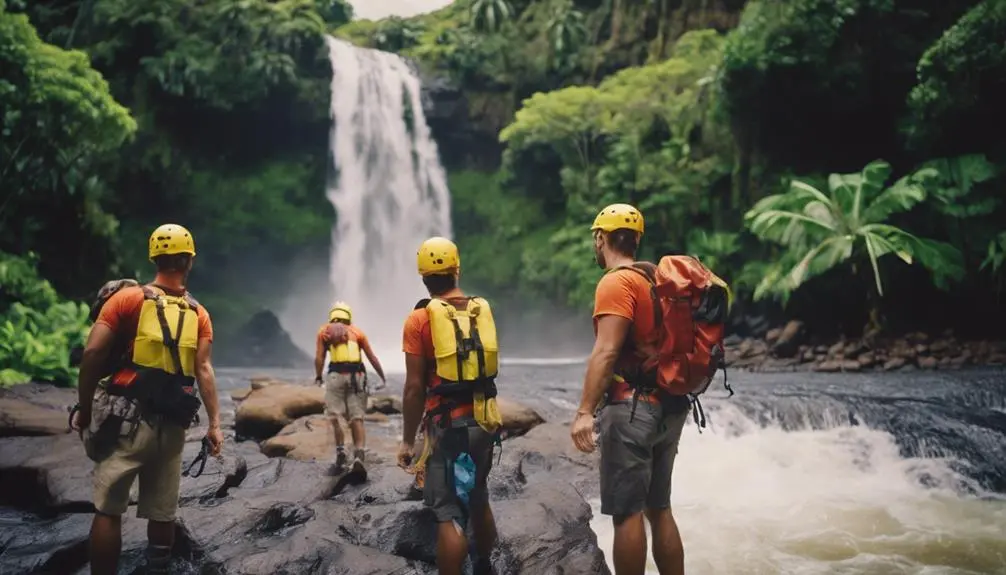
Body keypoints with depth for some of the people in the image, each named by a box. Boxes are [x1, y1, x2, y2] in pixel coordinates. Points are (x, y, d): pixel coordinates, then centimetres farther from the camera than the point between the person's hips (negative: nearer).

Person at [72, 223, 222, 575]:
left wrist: (85, 409, -1)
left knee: (108, 511, 1)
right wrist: (214, 424, -2)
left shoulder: (128, 298, -2)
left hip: (125, 419, -3)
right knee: (162, 514, 11)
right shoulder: (199, 314, 7)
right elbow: (204, 370, -1)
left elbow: (92, 353, -9)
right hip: (171, 425, 3)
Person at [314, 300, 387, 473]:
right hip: (357, 376, 2)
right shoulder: (357, 331, 19)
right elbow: (372, 358, 17)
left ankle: (341, 453, -2)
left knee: (335, 417, 8)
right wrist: (382, 377, 25)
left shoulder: (325, 331, 15)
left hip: (336, 375, -2)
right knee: (357, 419, 4)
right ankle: (359, 455, -10)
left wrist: (318, 377, 17)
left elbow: (319, 358, 4)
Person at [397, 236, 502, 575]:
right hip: (485, 421, 6)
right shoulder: (483, 311, 4)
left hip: (448, 426, -5)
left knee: (449, 515, -2)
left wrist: (408, 440, -3)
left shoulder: (420, 319, -9)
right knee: (478, 500, 24)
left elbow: (415, 387, -11)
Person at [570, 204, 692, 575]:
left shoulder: (617, 282, -11)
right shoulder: (652, 280, 16)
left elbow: (607, 351, -21)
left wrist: (585, 411, -25)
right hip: (668, 405, 9)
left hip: (633, 407, -9)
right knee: (659, 509, 14)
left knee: (627, 512, -4)